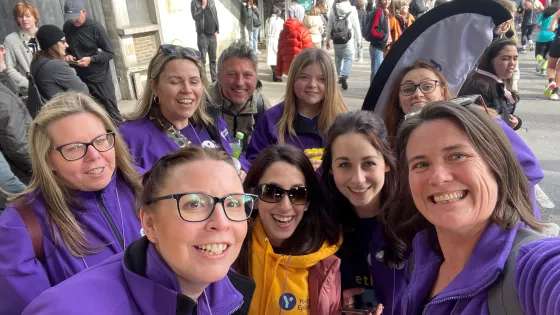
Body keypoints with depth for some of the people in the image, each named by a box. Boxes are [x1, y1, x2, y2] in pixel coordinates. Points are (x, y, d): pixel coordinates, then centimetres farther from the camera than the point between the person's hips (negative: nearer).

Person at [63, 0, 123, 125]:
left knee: (111, 111, 4)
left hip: (100, 78, -4)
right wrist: (67, 55, -6)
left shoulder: (96, 28, -12)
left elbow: (110, 53, -10)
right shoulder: (67, 27, 2)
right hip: (81, 79, 4)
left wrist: (91, 59, -22)